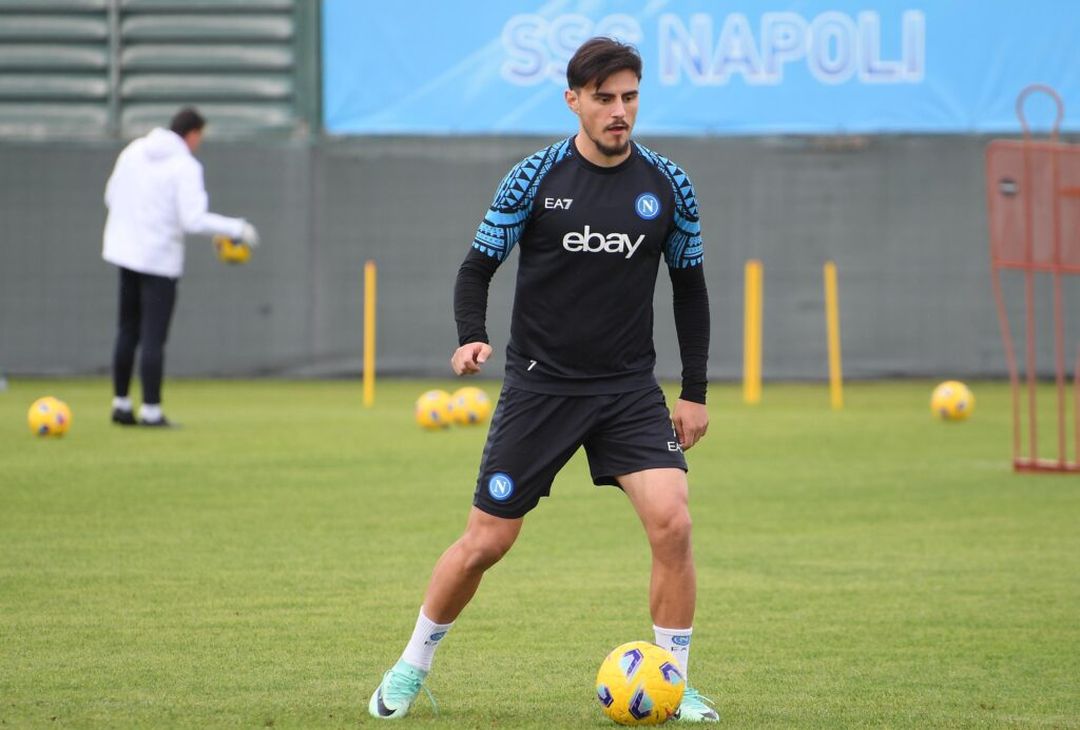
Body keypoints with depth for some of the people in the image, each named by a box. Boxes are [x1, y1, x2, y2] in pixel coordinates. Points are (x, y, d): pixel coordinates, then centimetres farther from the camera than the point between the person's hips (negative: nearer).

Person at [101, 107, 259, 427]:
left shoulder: (133, 151, 5)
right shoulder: (185, 167, -13)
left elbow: (111, 196, 12)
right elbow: (194, 220, -20)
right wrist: (236, 229, -10)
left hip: (125, 251, 6)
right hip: (161, 258, -6)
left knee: (128, 331, 16)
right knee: (153, 336, -2)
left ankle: (121, 403, 20)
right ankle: (151, 410, -2)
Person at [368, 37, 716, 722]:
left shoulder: (668, 184, 0)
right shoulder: (534, 177, -6)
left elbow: (690, 288, 10)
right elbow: (478, 265, 1)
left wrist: (695, 392, 6)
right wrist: (471, 337, -18)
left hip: (630, 389, 1)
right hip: (539, 385, -1)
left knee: (672, 520, -18)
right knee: (486, 541, 1)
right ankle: (411, 668, 24)